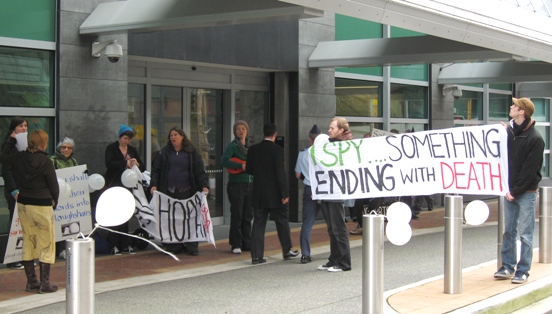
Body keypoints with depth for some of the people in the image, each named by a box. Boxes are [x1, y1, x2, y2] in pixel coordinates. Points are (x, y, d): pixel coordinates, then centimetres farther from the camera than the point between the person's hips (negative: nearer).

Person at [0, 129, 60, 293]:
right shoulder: (45, 162, -16)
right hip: (42, 205, -6)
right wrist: (54, 202, 8)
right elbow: (54, 186, -10)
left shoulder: (19, 158, -2)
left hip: (23, 204, 6)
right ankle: (44, 283, 3)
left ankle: (31, 282, 18)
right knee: (46, 244, 3)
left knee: (28, 242, 14)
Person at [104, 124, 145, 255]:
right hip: (113, 186, -4)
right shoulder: (111, 148, 0)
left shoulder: (132, 150, 14)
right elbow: (109, 164, -16)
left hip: (127, 185, 5)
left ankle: (125, 245, 9)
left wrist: (137, 164, -15)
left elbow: (142, 167, 8)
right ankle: (114, 245, -3)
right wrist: (125, 163, -26)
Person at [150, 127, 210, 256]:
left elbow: (200, 171, 2)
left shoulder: (192, 152, 6)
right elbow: (156, 169, 7)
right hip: (169, 192, 1)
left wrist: (204, 185, -11)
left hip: (187, 191, -1)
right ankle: (174, 247, 6)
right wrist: (154, 185, -7)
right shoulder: (164, 152, 10)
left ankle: (192, 247, 5)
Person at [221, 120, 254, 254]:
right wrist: (241, 166, -24)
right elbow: (224, 161, -21)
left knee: (248, 216, 9)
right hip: (236, 184, -6)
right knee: (237, 215, -3)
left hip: (250, 184, 6)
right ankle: (236, 245, 3)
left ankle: (247, 243, 17)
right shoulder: (232, 146, -6)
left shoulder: (250, 146, 14)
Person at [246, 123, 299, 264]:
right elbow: (280, 173, -15)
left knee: (258, 224, 5)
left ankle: (256, 256, 2)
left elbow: (249, 170, 9)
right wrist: (285, 193, -12)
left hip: (258, 194, 4)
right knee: (282, 222, 12)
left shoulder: (253, 149, 2)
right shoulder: (277, 150, -12)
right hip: (274, 194, -4)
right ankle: (287, 251, 22)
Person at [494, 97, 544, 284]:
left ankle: (523, 271, 5)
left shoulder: (535, 139, -11)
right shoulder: (509, 132, 8)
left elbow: (530, 170, -13)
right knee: (508, 231, 10)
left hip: (527, 192, -6)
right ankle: (508, 267, 19)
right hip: (510, 191, 6)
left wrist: (516, 191, -13)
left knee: (525, 234, -1)